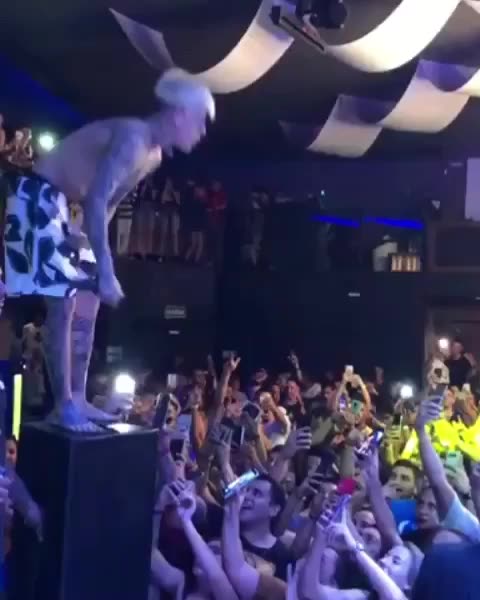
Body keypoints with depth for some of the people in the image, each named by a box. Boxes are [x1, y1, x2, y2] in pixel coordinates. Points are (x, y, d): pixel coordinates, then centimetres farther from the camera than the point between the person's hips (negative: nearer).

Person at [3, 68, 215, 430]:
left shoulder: (153, 155, 6)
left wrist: (97, 259, 8)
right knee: (64, 306, -12)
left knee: (88, 305, 7)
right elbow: (95, 202, -32)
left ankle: (77, 399, 14)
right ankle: (64, 405, -3)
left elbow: (109, 204, 13)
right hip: (39, 199, -10)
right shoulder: (133, 138, -25)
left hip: (66, 205, 10)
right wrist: (106, 271, -33)